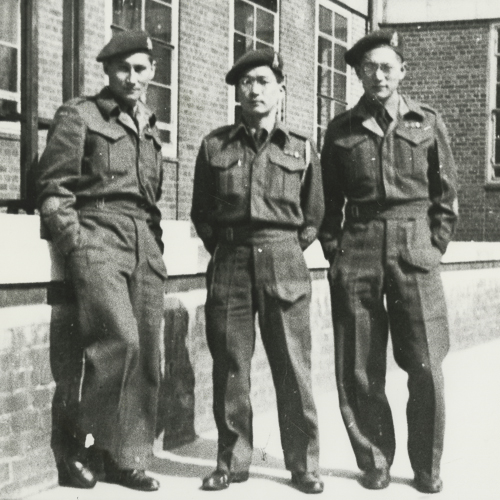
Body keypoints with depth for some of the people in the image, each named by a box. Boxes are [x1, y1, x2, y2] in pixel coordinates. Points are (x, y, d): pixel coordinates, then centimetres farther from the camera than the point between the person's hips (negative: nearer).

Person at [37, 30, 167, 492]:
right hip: (98, 236, -6)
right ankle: (75, 445, -5)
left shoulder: (149, 129, 22)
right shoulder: (79, 115, 3)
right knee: (119, 339, -21)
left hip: (145, 245, 6)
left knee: (146, 353, 1)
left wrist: (156, 246, 12)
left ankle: (127, 458, 11)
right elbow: (54, 189, -2)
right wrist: (76, 246, -11)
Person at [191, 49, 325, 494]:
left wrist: (287, 252, 9)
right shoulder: (214, 146, 8)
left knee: (293, 368, 0)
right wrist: (222, 248, 9)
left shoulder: (302, 150, 7)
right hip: (229, 264, 1)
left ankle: (304, 464, 9)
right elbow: (201, 212, 15)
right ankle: (232, 461, 15)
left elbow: (314, 216, 14)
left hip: (285, 264, -1)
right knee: (229, 366, 3)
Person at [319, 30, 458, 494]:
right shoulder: (341, 129, 10)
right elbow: (329, 198, 13)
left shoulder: (428, 123, 8)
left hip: (414, 251, -1)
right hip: (356, 252, 1)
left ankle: (427, 467, 11)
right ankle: (374, 460, 17)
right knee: (358, 368, 2)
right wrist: (333, 247, 4)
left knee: (426, 367, -4)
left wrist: (434, 246, 1)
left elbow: (446, 194, 9)